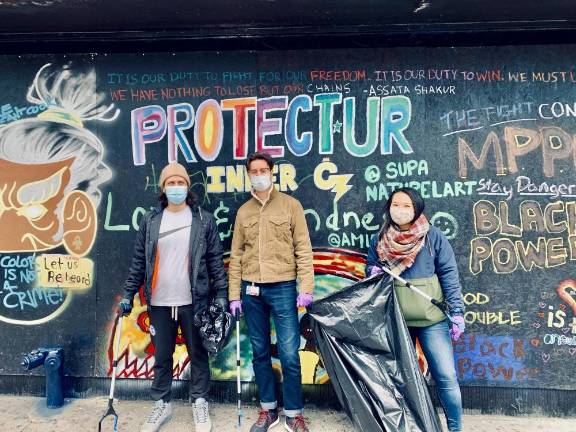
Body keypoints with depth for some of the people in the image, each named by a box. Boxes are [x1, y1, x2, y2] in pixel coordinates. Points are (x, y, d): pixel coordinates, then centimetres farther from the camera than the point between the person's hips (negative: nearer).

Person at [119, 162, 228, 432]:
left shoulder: (203, 220, -1)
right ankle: (162, 404, 30)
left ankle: (200, 403, 27)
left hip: (194, 301, -2)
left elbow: (215, 260, -1)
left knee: (197, 353, 10)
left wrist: (221, 295, -6)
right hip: (159, 303, 2)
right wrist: (128, 293, 4)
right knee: (161, 355, 13)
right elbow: (139, 261, 8)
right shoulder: (150, 220, 5)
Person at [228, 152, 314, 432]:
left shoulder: (290, 205, 1)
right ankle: (268, 409, 27)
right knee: (260, 353, 12)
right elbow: (236, 255, 9)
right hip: (251, 290, 3)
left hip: (282, 288, -3)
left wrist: (306, 288, -9)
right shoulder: (243, 211, 10)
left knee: (289, 355, -1)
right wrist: (234, 295, 5)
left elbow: (303, 249, -3)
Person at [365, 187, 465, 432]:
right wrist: (373, 272, -9)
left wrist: (456, 312, -8)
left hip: (431, 318, -2)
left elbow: (449, 274, -4)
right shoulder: (380, 240, 3)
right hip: (396, 319, 3)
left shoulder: (432, 236, -5)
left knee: (445, 376, -1)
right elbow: (370, 266, 16)